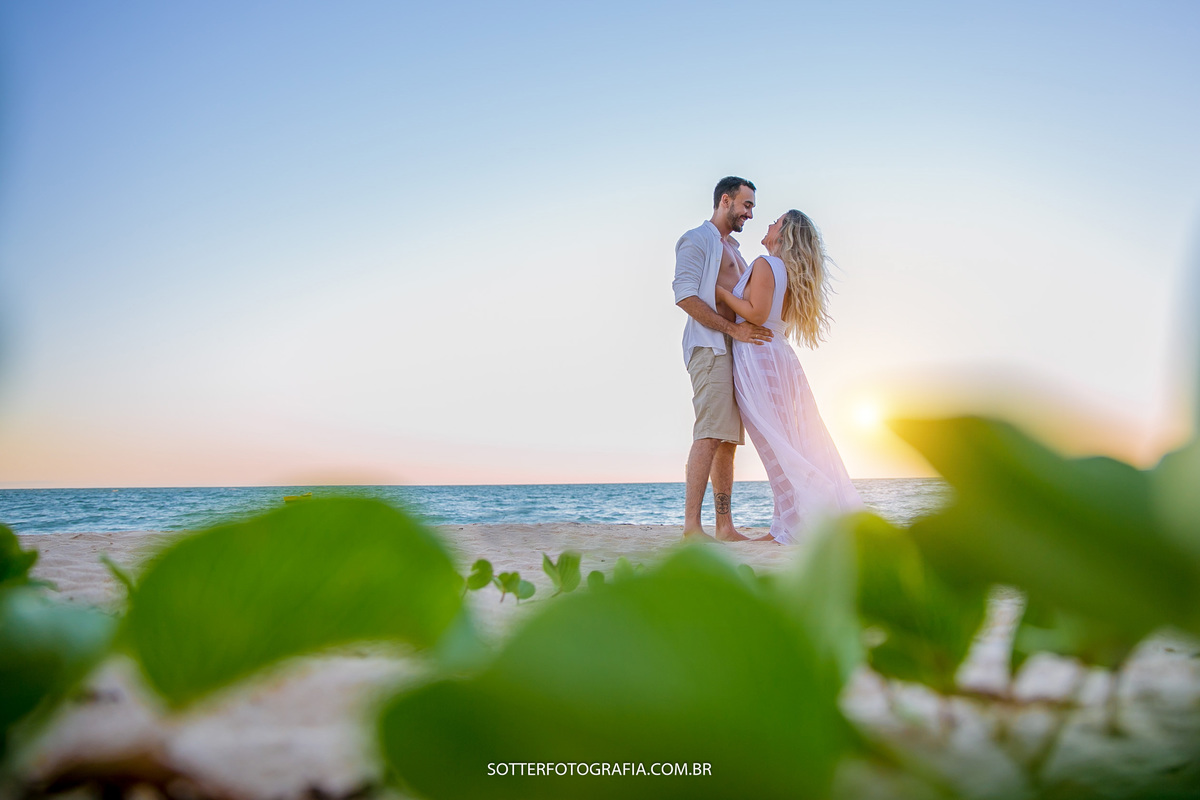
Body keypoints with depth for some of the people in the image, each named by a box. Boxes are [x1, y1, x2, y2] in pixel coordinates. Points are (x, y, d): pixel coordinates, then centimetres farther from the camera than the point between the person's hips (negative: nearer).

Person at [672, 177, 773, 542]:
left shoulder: (733, 249, 29)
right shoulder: (697, 239, 1)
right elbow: (685, 295, -13)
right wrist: (733, 328, -17)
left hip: (733, 348, 9)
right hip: (708, 346, -9)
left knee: (728, 440, 3)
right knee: (710, 434, -19)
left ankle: (725, 527, 3)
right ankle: (691, 524, -22)